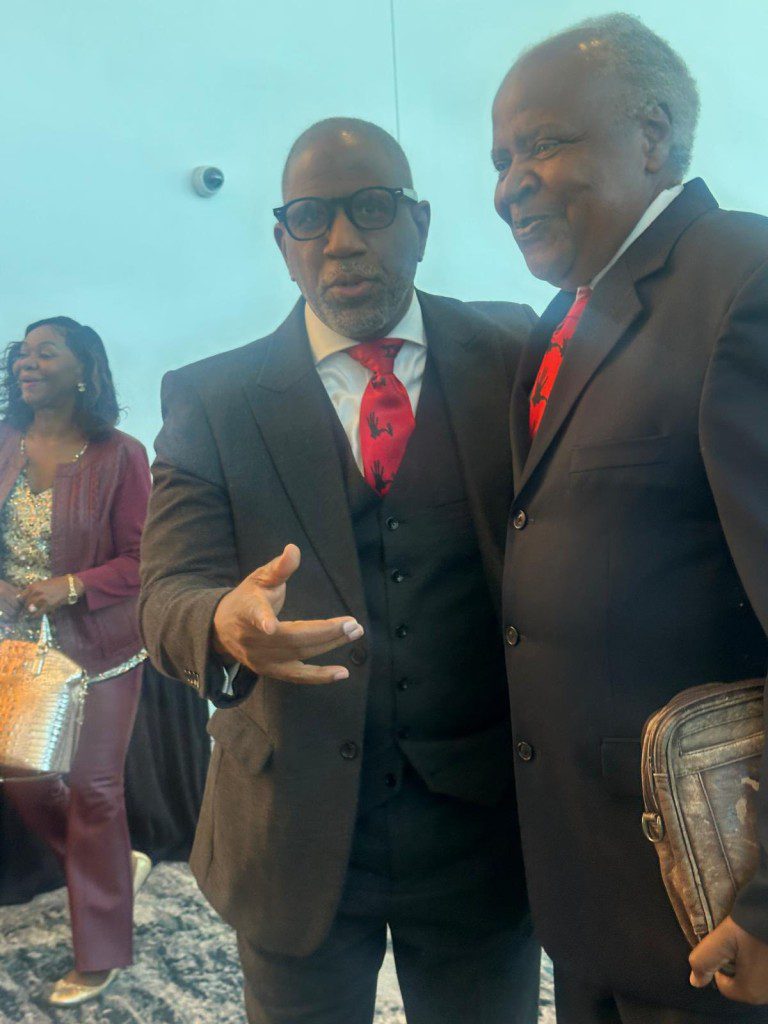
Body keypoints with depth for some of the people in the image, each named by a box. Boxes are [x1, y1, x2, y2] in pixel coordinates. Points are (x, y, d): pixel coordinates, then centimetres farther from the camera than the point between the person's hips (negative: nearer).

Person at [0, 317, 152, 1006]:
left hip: (98, 649, -5)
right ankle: (119, 864, 39)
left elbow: (143, 559, -11)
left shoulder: (119, 456, -12)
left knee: (92, 788, 3)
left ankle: (102, 955, 20)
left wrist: (72, 586, -23)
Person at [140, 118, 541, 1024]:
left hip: (482, 820, 1)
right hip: (294, 828, 0)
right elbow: (165, 592, -7)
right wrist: (226, 625, -31)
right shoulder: (210, 398, -1)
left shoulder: (515, 358, 0)